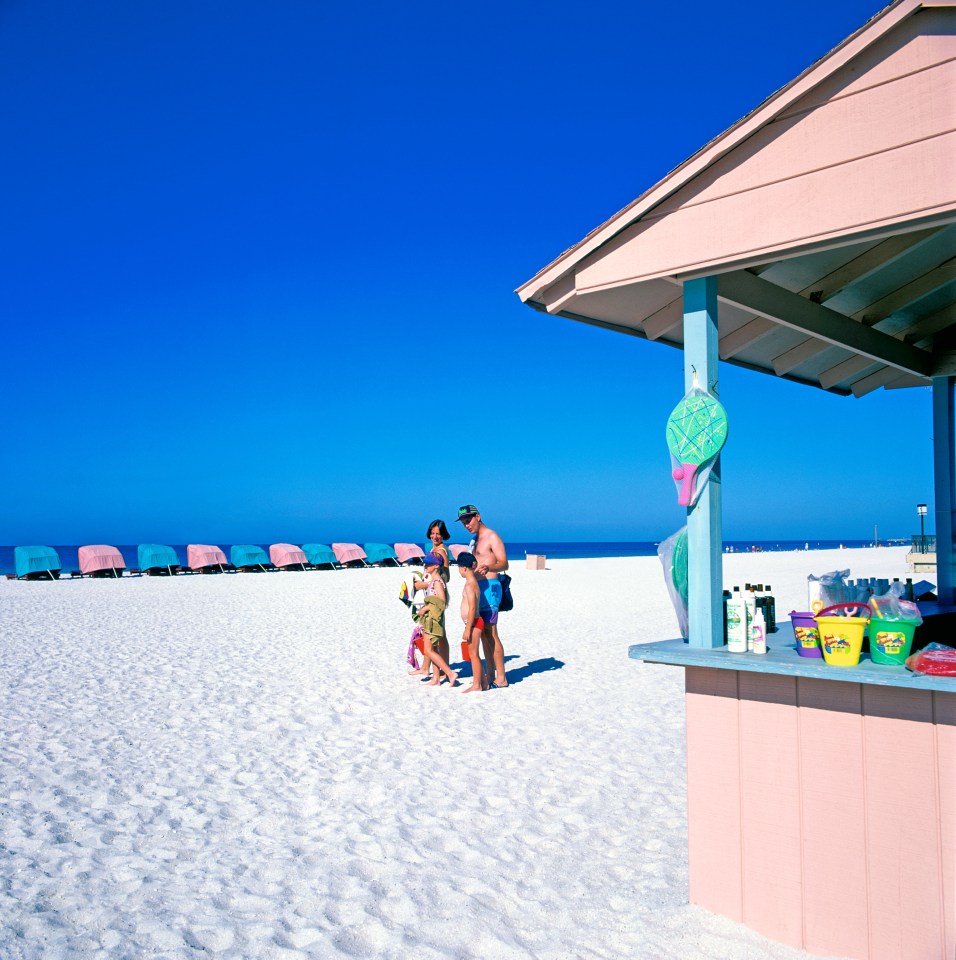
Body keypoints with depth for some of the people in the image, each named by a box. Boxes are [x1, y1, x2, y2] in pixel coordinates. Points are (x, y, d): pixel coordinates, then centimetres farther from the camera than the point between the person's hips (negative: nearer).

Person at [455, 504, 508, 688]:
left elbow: (504, 563, -18)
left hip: (489, 588, -9)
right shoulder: (476, 539, 19)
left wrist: (487, 568, -34)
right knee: (483, 633, 9)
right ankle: (490, 675, 14)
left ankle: (501, 678, -6)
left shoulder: (492, 537, -9)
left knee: (491, 633, -10)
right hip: (477, 588, 9)